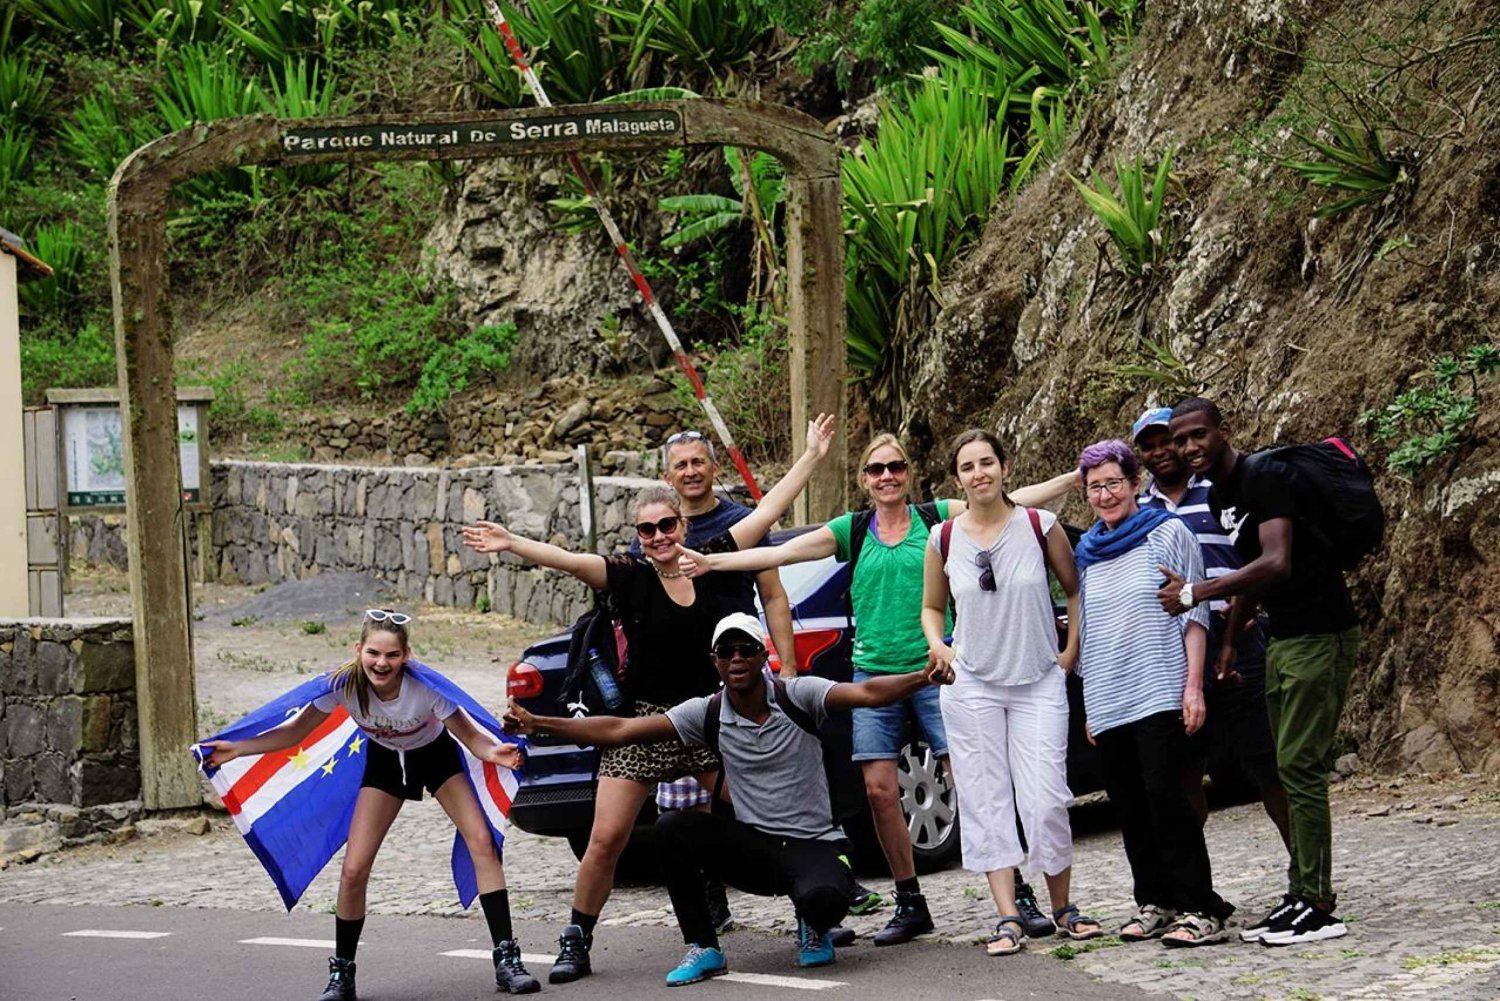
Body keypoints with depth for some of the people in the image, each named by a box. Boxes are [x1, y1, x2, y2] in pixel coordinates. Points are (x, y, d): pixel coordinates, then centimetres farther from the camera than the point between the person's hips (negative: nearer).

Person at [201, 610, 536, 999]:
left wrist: (494, 751, -52)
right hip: (385, 761, 2)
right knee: (353, 869, -9)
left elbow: (469, 735, -29)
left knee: (481, 840, -18)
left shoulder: (424, 686, -34)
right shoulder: (345, 686, -29)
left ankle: (506, 959, -11)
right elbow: (296, 730, -20)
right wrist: (237, 749, -29)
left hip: (435, 754, -1)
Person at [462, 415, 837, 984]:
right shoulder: (629, 579, -6)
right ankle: (576, 942, 8)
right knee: (605, 839, -5)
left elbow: (769, 509, 5)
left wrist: (812, 455, 7)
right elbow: (567, 560, -21)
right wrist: (511, 545, -35)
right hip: (644, 722, -2)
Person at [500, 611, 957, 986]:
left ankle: (813, 927, 6)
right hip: (756, 847, 3)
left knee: (823, 899, -37)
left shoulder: (797, 696, -9)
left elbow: (866, 693, -24)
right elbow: (619, 731, -3)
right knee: (672, 828, -20)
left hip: (816, 845, -3)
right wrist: (538, 724, -11)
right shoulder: (707, 714, -1)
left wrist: (923, 678, -44)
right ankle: (703, 950, -8)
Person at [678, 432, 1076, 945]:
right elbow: (782, 552, 5)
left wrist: (1077, 476, -9)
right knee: (879, 790, -2)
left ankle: (1020, 895, -3)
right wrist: (710, 561, -2)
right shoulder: (852, 531, 9)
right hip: (874, 674, 3)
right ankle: (909, 903, 10)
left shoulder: (938, 518, 3)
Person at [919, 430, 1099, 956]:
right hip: (972, 687, 2)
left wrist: (1071, 650, 1)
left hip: (1039, 684, -2)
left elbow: (1075, 590, 9)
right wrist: (937, 644, -4)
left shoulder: (1040, 526, -4)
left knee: (1045, 800, -7)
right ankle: (1008, 917, 2)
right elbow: (932, 606, 15)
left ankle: (1063, 908, 10)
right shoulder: (944, 539, 1)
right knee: (986, 802, -1)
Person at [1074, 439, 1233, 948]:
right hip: (1106, 704, 6)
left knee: (1166, 800, -12)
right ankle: (1154, 903, 13)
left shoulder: (1168, 534, 0)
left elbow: (1194, 613, -3)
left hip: (1160, 693, -6)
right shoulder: (1088, 553, 15)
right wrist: (1089, 706, 18)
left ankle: (1199, 909, -11)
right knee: (1130, 808, 5)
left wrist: (1193, 685, -11)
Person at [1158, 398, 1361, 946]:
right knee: (1291, 771, 9)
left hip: (1320, 637, -10)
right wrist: (1228, 644, 17)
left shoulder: (1264, 479, -16)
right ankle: (1300, 896, 13)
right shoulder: (1219, 496, 14)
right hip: (1282, 639, 10)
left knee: (1300, 767, -12)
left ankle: (1319, 909, -12)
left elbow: (1276, 564, -27)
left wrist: (1195, 593, -23)